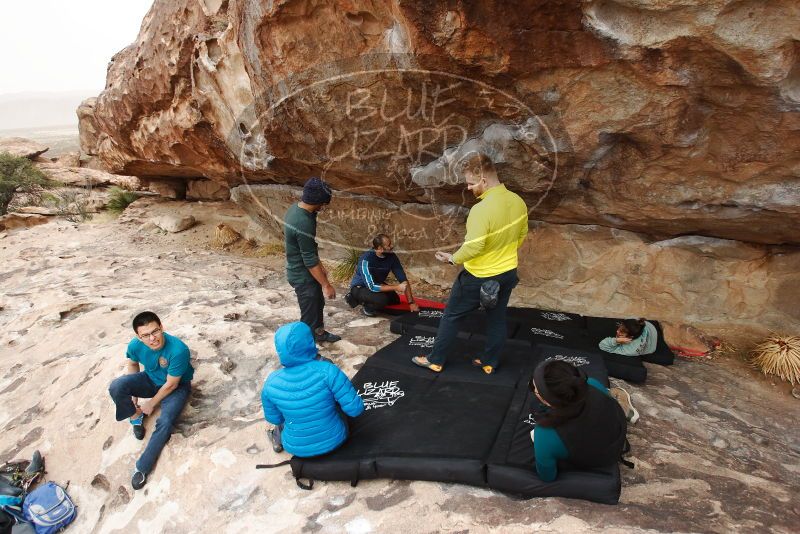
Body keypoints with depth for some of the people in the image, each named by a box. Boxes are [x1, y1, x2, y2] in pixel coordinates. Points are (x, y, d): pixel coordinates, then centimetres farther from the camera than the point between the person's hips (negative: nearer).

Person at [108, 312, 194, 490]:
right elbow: (133, 363, 4)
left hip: (176, 386, -4)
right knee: (116, 387, -22)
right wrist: (133, 393, 3)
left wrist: (151, 403, -11)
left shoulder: (178, 350, -38)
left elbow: (171, 384, -24)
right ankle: (135, 417, 6)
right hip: (150, 380, 5)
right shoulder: (135, 345, -22)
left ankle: (142, 467, -10)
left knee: (165, 422, -28)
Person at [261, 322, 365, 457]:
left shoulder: (271, 382, -17)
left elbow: (274, 419, -1)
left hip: (296, 447, 2)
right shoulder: (327, 371, -27)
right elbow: (356, 409, -22)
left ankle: (279, 437, 44)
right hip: (334, 440, -1)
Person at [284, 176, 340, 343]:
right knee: (309, 314, 6)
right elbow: (309, 260, -27)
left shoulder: (296, 208, -2)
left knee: (318, 303, 28)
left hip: (301, 270, 10)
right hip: (303, 276, -10)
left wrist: (320, 266, 18)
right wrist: (326, 285, -17)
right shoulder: (303, 224, -33)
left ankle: (320, 333, 49)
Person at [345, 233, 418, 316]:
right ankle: (367, 308, 0)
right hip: (360, 287, -7)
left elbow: (403, 279, -13)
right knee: (382, 299, -32)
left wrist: (411, 302, -18)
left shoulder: (392, 256, -16)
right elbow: (372, 286, -37)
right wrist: (396, 288, -35)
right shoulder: (366, 260, -33)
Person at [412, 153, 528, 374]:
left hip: (478, 277, -7)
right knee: (497, 318, 20)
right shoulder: (517, 201, -5)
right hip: (508, 273, 7)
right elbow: (522, 234, 8)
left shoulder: (481, 209, -30)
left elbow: (473, 247, -31)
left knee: (452, 316, 10)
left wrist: (452, 258, -13)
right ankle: (490, 363, 34)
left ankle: (436, 360, 23)